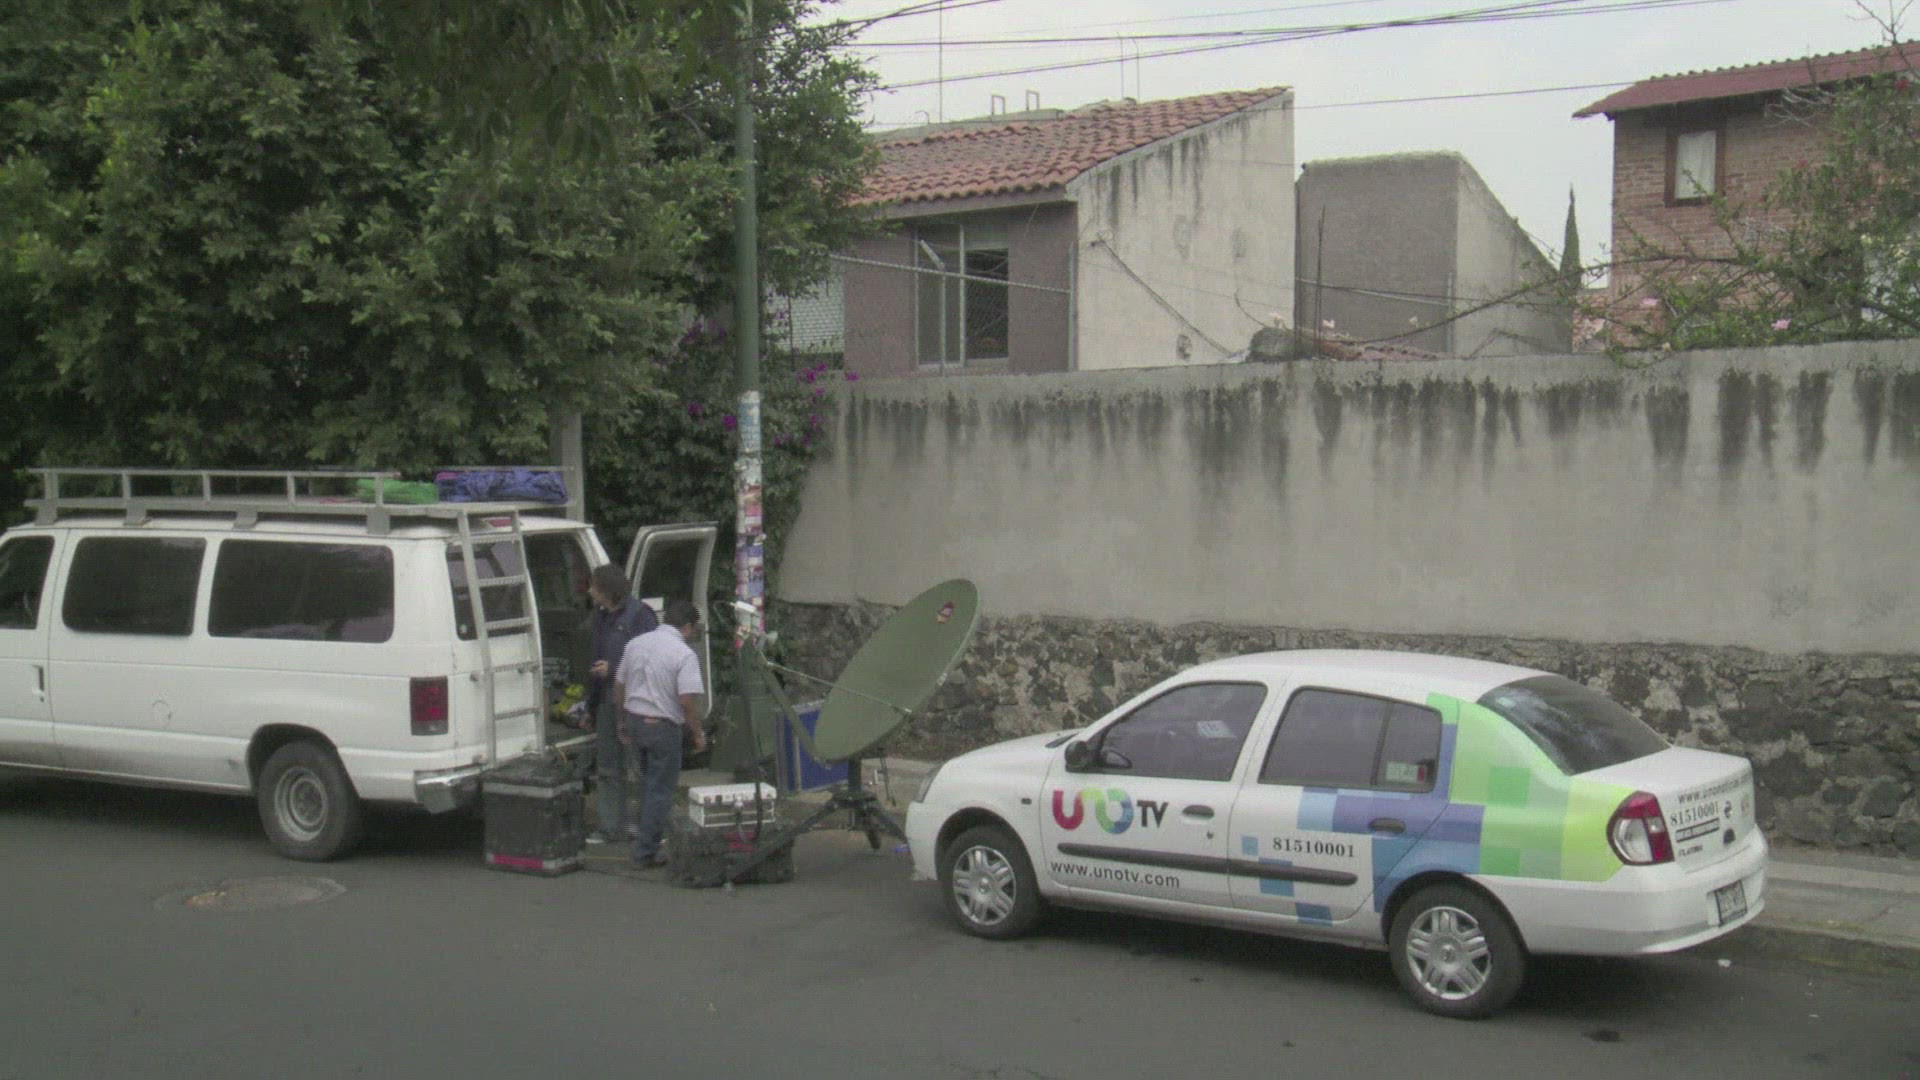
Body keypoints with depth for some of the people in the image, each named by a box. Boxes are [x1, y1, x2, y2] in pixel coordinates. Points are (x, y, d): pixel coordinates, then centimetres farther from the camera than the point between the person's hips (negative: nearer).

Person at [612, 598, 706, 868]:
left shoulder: (636, 644, 6)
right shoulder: (684, 654, -15)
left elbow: (618, 686, 14)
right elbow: (688, 700, -21)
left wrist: (623, 720, 25)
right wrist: (698, 734, -9)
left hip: (634, 722, 7)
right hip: (663, 727, -7)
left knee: (648, 782, 23)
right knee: (660, 790, 3)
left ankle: (647, 836, 31)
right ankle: (645, 852, 4)